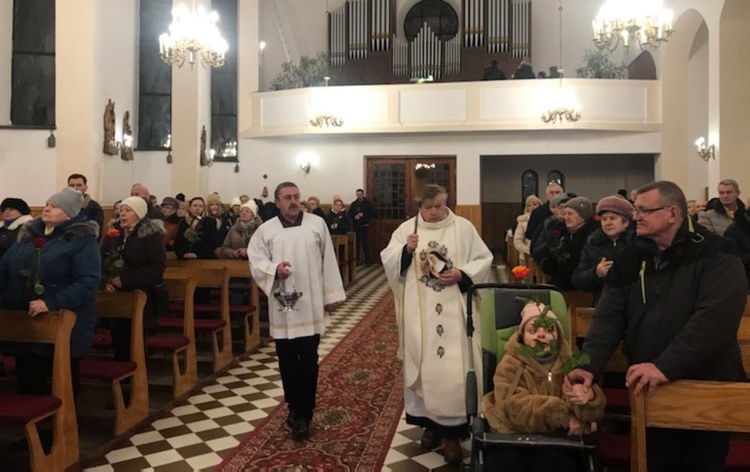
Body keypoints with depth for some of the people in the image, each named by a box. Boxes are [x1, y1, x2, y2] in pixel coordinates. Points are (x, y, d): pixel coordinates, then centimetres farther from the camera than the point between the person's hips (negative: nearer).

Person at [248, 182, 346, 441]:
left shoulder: (317, 224, 3)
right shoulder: (266, 230, 2)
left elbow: (328, 261, 3)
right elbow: (256, 260, -2)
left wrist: (332, 295, 2)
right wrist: (275, 269, -22)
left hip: (310, 304, -1)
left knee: (308, 360, 1)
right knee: (287, 360, 10)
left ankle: (303, 414, 11)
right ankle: (294, 407, 28)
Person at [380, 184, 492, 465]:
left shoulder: (463, 227, 2)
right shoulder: (406, 229, 4)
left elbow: (484, 260, 2)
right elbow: (388, 261, -2)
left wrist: (462, 275, -14)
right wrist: (406, 249, -20)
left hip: (453, 312, -1)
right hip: (419, 313, 1)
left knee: (452, 368, -1)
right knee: (424, 365, 9)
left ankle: (452, 432, 9)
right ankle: (430, 422, 26)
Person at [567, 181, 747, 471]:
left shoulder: (716, 256, -9)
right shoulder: (629, 260, 5)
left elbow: (715, 320, -23)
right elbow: (609, 319, -2)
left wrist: (665, 366, -32)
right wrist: (590, 366, -17)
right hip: (649, 389, 4)